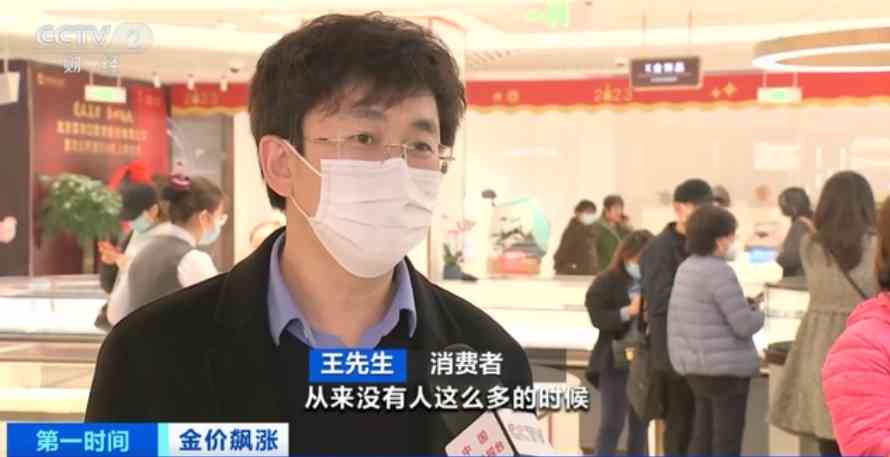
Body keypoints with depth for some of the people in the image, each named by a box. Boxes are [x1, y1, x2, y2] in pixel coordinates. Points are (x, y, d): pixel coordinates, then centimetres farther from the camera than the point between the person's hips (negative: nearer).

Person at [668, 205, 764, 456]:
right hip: (726, 368, -9)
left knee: (703, 436, 14)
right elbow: (744, 325, -18)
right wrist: (758, 314, 2)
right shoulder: (720, 271, -18)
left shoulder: (686, 268, 10)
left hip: (696, 365, 9)